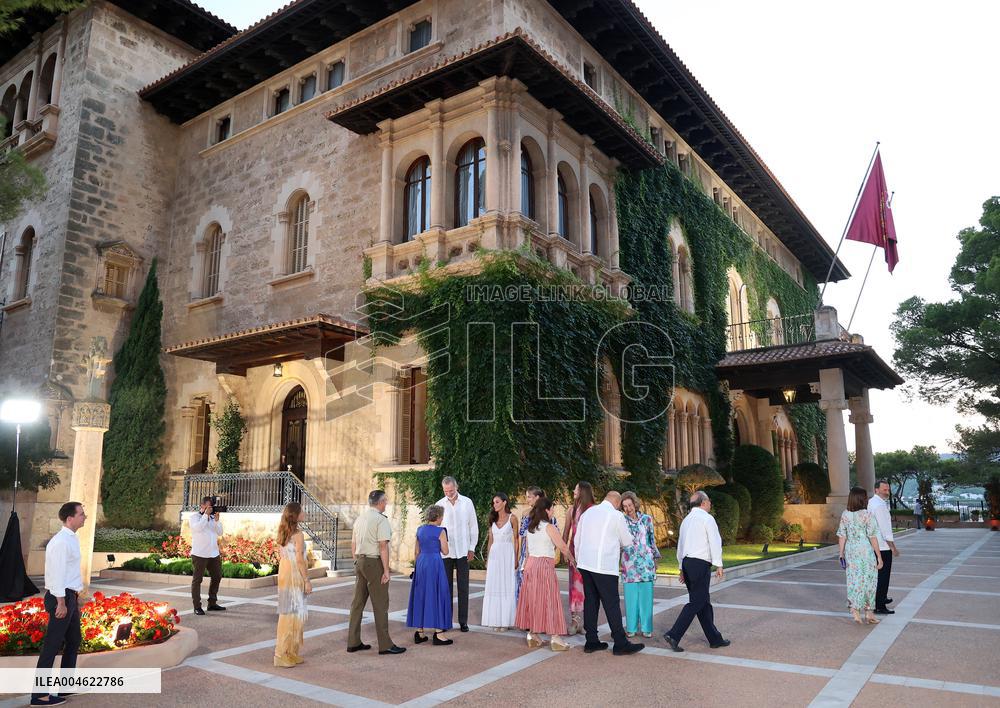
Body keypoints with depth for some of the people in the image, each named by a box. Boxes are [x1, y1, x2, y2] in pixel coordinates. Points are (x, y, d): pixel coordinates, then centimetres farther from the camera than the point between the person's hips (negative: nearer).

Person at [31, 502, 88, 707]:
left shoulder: (72, 539, 10)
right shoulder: (61, 542, -19)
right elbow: (58, 574, -22)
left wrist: (78, 595, 21)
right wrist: (61, 603, -21)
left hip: (70, 596, 10)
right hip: (61, 597, -10)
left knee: (74, 640, 18)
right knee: (53, 645, -4)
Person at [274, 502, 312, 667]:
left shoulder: (283, 533, 8)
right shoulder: (298, 534, -16)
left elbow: (283, 556, 13)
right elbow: (299, 560, -18)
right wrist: (307, 580, -12)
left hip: (284, 573, 8)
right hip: (295, 575, -8)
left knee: (287, 612, 14)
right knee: (293, 613, 0)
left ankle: (289, 652, 23)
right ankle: (284, 654, 5)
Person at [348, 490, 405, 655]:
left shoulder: (360, 519, 12)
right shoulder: (381, 519, -13)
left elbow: (353, 544, 16)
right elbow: (383, 546, -17)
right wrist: (386, 570, -15)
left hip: (359, 561, 8)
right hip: (374, 562, -8)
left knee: (357, 602, 13)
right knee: (380, 604, -1)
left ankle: (353, 642, 20)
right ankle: (385, 645, 4)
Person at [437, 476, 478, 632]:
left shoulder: (467, 502, 1)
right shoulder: (439, 504, 0)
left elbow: (473, 526, 5)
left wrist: (472, 548, 1)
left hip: (463, 551, 0)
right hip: (445, 552, 0)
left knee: (463, 587, 4)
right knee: (446, 587, 7)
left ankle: (463, 621, 13)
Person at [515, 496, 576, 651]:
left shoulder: (529, 528, 10)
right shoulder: (549, 527, -11)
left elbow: (528, 550, 13)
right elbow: (563, 547, -11)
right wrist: (571, 558, 4)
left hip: (530, 563, 7)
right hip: (545, 565, -7)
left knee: (532, 598, 12)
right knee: (549, 600, -2)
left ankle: (533, 635, 17)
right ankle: (556, 638, 1)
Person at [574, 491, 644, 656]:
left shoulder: (588, 512, 11)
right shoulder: (616, 515, -7)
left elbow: (577, 539, 15)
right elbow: (627, 542, 4)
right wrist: (616, 541, 26)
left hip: (585, 563, 7)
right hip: (604, 566, -6)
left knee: (590, 601, 11)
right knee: (611, 604, 0)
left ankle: (591, 641, 17)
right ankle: (620, 644, 5)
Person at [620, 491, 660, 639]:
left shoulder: (647, 519, 6)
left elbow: (652, 540, 13)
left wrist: (655, 558, 13)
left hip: (646, 561, 1)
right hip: (629, 562, -1)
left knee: (646, 595, 1)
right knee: (630, 595, 0)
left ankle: (646, 628, 11)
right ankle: (631, 628, 11)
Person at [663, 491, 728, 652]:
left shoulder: (686, 520, 18)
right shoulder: (707, 518, -5)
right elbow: (715, 542, -13)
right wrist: (718, 565, -13)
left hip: (687, 562, 8)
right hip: (701, 563, -8)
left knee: (704, 602, 14)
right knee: (696, 602, -6)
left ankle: (715, 639, 20)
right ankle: (674, 634, -12)